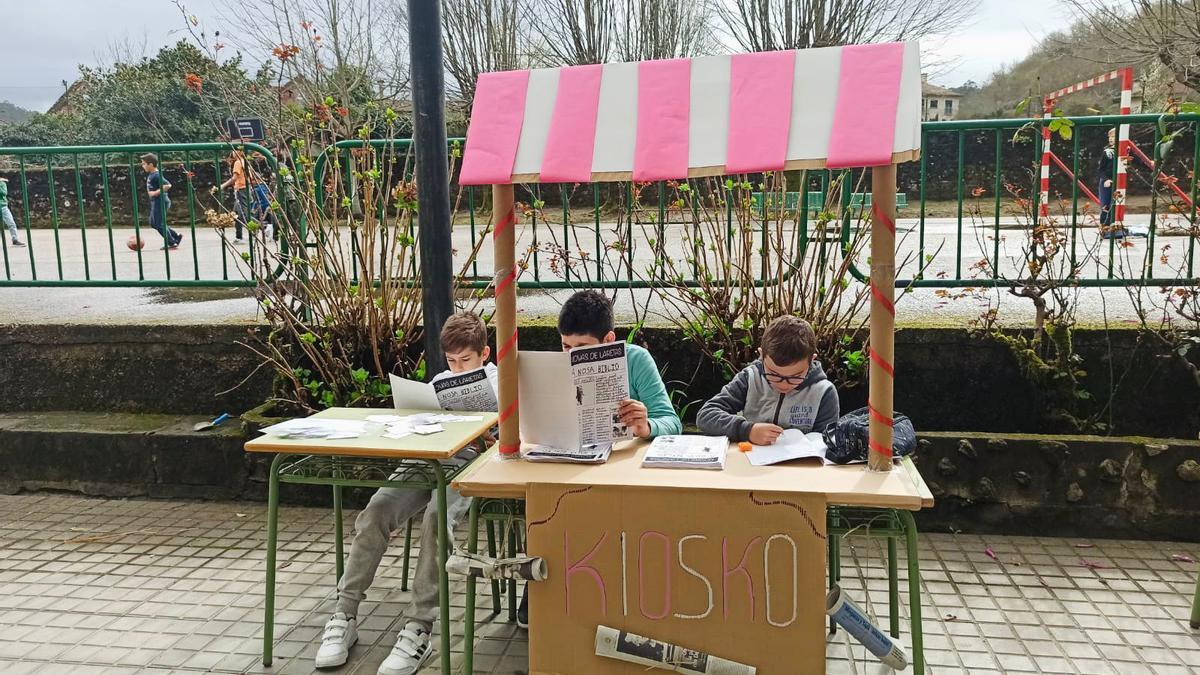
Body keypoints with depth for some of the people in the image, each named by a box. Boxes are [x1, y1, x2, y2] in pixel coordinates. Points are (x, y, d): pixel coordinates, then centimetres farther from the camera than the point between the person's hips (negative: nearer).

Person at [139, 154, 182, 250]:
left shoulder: (157, 175, -19)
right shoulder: (151, 174, 11)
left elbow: (167, 185, -31)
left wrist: (156, 193, -25)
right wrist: (153, 193, 13)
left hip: (160, 202, -10)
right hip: (155, 202, 10)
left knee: (159, 224, -4)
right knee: (153, 223, 15)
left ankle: (171, 243, 6)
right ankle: (176, 236, 17)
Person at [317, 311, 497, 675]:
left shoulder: (499, 383, 9)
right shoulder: (440, 381, 24)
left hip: (466, 463, -5)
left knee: (436, 517, -36)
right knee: (375, 512, -22)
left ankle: (419, 629, -31)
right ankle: (345, 615, -13)